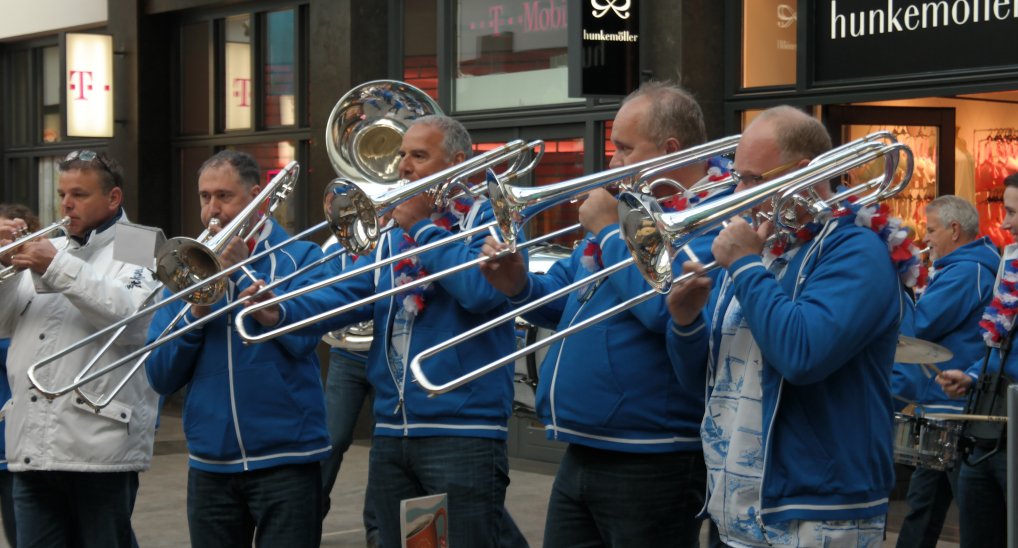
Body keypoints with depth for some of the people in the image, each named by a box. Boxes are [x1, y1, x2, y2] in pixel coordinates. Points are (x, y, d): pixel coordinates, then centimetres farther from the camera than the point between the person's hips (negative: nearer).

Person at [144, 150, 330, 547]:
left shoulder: (299, 258, 0)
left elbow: (300, 337, -17)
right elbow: (161, 378, 5)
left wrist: (241, 270, -12)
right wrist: (195, 314, -10)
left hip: (285, 459, -3)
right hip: (209, 465, 4)